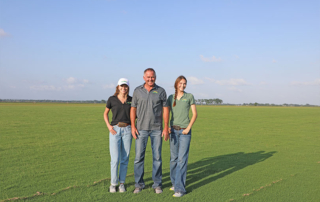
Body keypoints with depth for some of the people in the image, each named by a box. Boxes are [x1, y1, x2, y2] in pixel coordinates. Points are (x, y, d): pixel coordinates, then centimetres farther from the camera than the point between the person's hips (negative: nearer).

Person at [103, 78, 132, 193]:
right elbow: (105, 113, 12)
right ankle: (113, 184, 10)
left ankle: (122, 183, 17)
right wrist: (109, 126, -1)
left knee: (125, 159, 5)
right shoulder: (112, 99, 1)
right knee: (115, 159, -5)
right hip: (115, 130, -1)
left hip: (127, 130, 2)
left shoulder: (131, 100, 4)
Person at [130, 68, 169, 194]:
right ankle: (139, 184, 15)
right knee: (139, 157, 2)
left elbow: (165, 110, 2)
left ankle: (157, 184, 17)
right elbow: (133, 109, 5)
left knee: (157, 157, 5)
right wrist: (133, 126, -4)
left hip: (157, 129, 0)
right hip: (141, 129, 0)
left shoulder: (161, 91, 2)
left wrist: (166, 128, -4)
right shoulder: (138, 91, 3)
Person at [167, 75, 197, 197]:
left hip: (184, 131, -3)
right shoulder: (171, 98, 9)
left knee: (182, 159, -8)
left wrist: (188, 128, -9)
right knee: (173, 158, 8)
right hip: (173, 130, 3)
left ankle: (180, 188, -7)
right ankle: (175, 182, 24)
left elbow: (195, 114, 1)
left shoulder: (189, 96, 2)